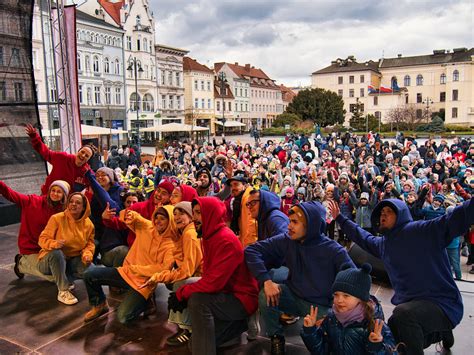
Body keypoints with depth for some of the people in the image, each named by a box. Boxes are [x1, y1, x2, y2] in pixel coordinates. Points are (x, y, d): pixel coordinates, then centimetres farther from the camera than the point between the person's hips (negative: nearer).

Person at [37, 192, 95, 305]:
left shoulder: (88, 224, -4)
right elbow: (42, 239, -15)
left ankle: (67, 279, 5)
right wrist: (55, 243, -38)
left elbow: (90, 243, 2)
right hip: (51, 260, -3)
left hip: (73, 260, 3)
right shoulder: (57, 218, -15)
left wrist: (87, 254, -21)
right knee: (56, 252, -39)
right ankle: (63, 291, -26)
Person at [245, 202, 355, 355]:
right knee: (266, 296, -24)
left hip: (321, 306, -3)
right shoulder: (286, 240, -10)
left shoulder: (333, 251, -17)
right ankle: (276, 337, 2)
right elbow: (252, 250, -12)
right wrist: (266, 280, -24)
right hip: (294, 296, 3)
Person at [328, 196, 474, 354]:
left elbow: (459, 216, -21)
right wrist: (340, 218, 34)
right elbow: (361, 236, 29)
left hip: (442, 303, -9)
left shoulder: (425, 231, -11)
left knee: (403, 313, -35)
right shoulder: (382, 244, 12)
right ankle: (439, 332, 33)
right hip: (409, 306, 9)